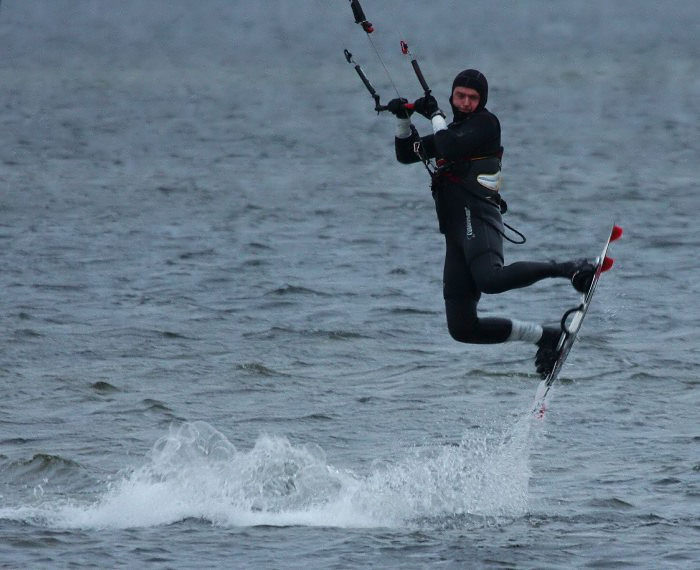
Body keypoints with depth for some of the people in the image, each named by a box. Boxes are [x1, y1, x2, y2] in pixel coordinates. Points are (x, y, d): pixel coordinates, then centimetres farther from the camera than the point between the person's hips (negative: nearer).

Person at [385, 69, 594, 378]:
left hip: (477, 216, -8)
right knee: (462, 328, -1)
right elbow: (406, 154, 31)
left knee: (490, 279, -41)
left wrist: (435, 116, 4)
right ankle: (544, 336, 9)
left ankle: (570, 269, -26)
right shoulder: (451, 131, 28)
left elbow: (452, 148, -12)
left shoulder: (486, 123, 4)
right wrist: (403, 120, 15)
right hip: (455, 233, 8)